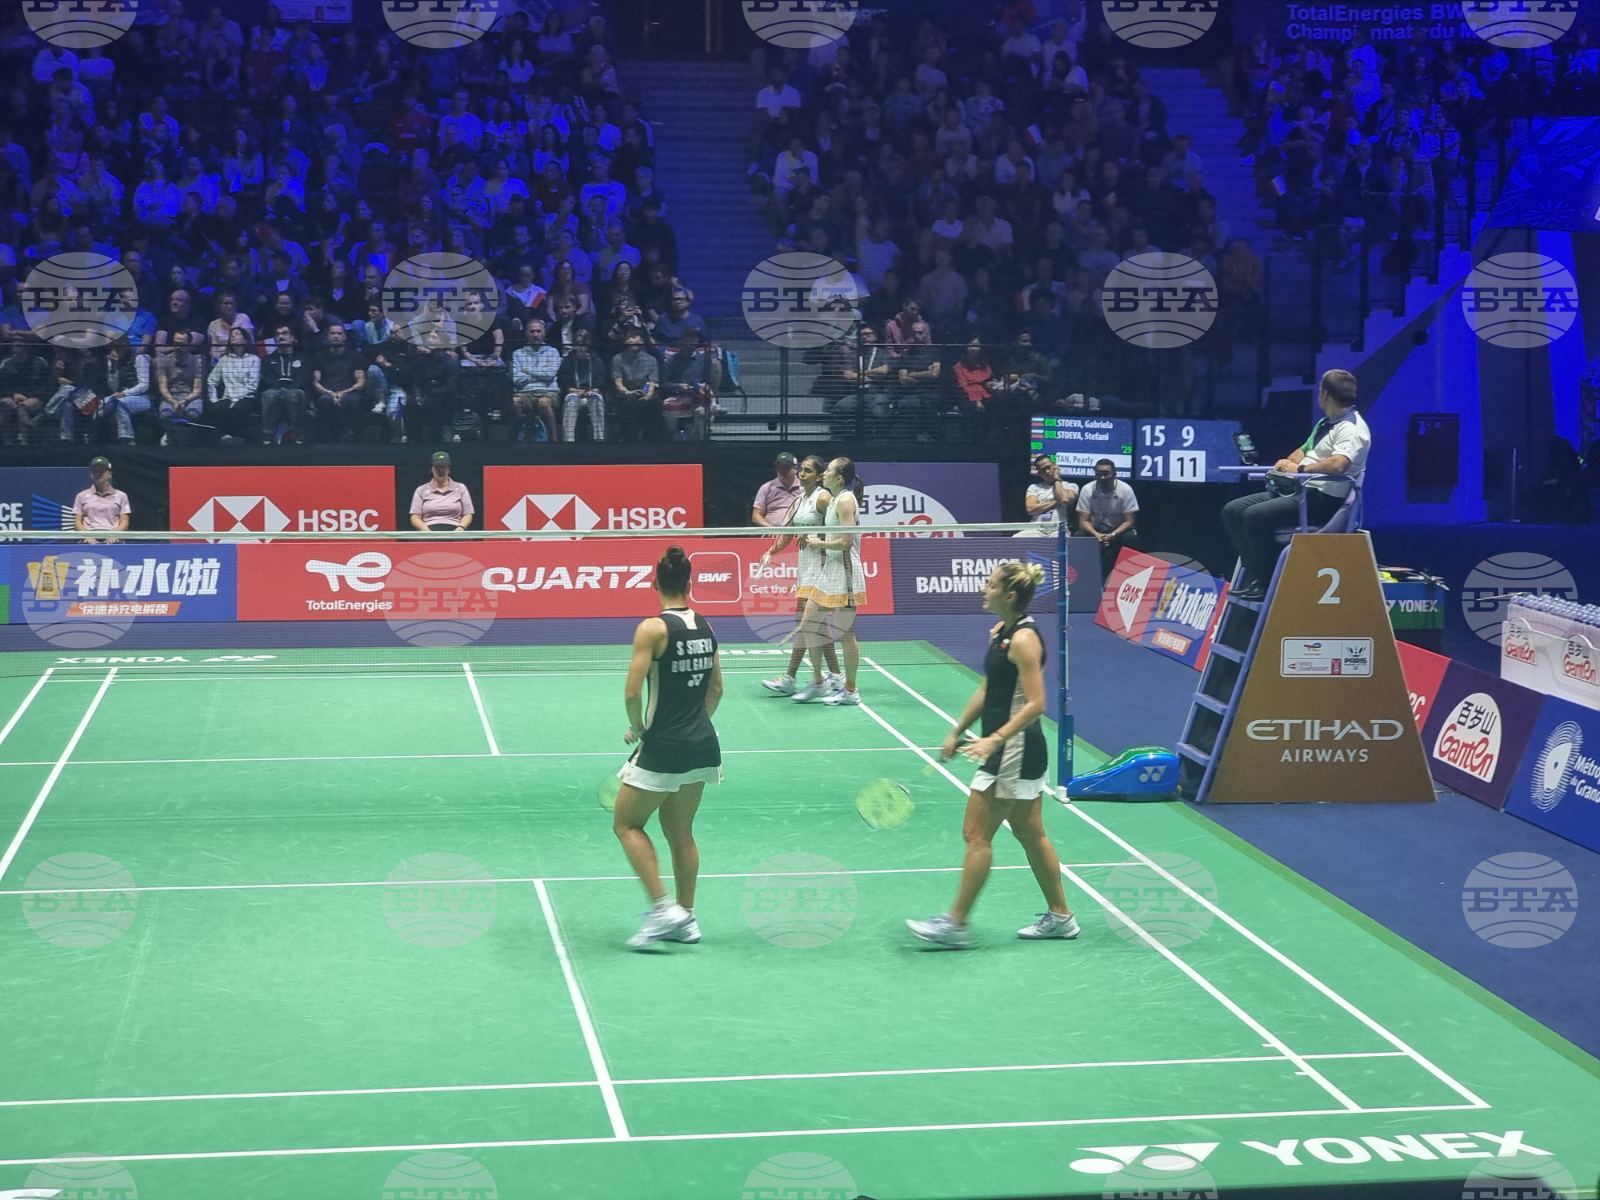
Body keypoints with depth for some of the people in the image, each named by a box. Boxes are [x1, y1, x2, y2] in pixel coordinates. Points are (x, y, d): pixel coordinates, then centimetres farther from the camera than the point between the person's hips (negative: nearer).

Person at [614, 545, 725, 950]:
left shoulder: (653, 628, -14)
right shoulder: (705, 627, 6)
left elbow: (632, 693, -17)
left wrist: (636, 728, -1)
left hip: (663, 747, -7)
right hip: (703, 744, 7)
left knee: (627, 824, 8)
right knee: (680, 832, 18)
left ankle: (663, 909, -2)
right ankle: (685, 919, 22)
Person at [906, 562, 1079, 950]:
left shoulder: (1023, 639, -19)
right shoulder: (999, 631, 10)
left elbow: (1035, 704, -23)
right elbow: (986, 690, 19)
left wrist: (995, 739, -31)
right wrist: (957, 732, 19)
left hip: (1015, 750, -10)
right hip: (1008, 751, 10)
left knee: (976, 834, -4)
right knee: (1030, 834, 16)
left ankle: (955, 924, 2)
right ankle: (1059, 916, 24)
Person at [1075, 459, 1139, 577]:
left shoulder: (1125, 490, -15)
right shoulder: (1087, 490, -12)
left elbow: (1129, 521, -15)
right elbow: (1083, 520, -12)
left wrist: (1112, 535, -31)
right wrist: (1096, 534, -32)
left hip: (1118, 531, -1)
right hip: (1095, 530, 1)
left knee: (1130, 537, -34)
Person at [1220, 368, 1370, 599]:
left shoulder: (1352, 428, -13)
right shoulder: (1325, 423, 21)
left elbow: (1338, 464, -30)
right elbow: (1304, 450, 28)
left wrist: (1299, 469, -20)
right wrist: (1288, 463, 5)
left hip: (1325, 500, -11)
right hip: (1298, 491, 11)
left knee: (1256, 515, -28)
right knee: (1232, 510, 0)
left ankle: (1264, 584, -16)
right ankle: (1255, 573, -3)